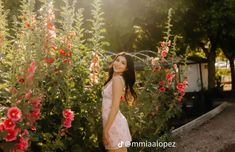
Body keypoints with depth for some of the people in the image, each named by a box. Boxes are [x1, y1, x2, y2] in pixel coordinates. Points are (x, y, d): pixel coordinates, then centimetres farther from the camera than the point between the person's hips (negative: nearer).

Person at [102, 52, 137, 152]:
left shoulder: (117, 79, -15)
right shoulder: (113, 78, 12)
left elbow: (115, 107, -20)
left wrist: (105, 130, -18)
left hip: (114, 124, -9)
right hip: (112, 122, 9)